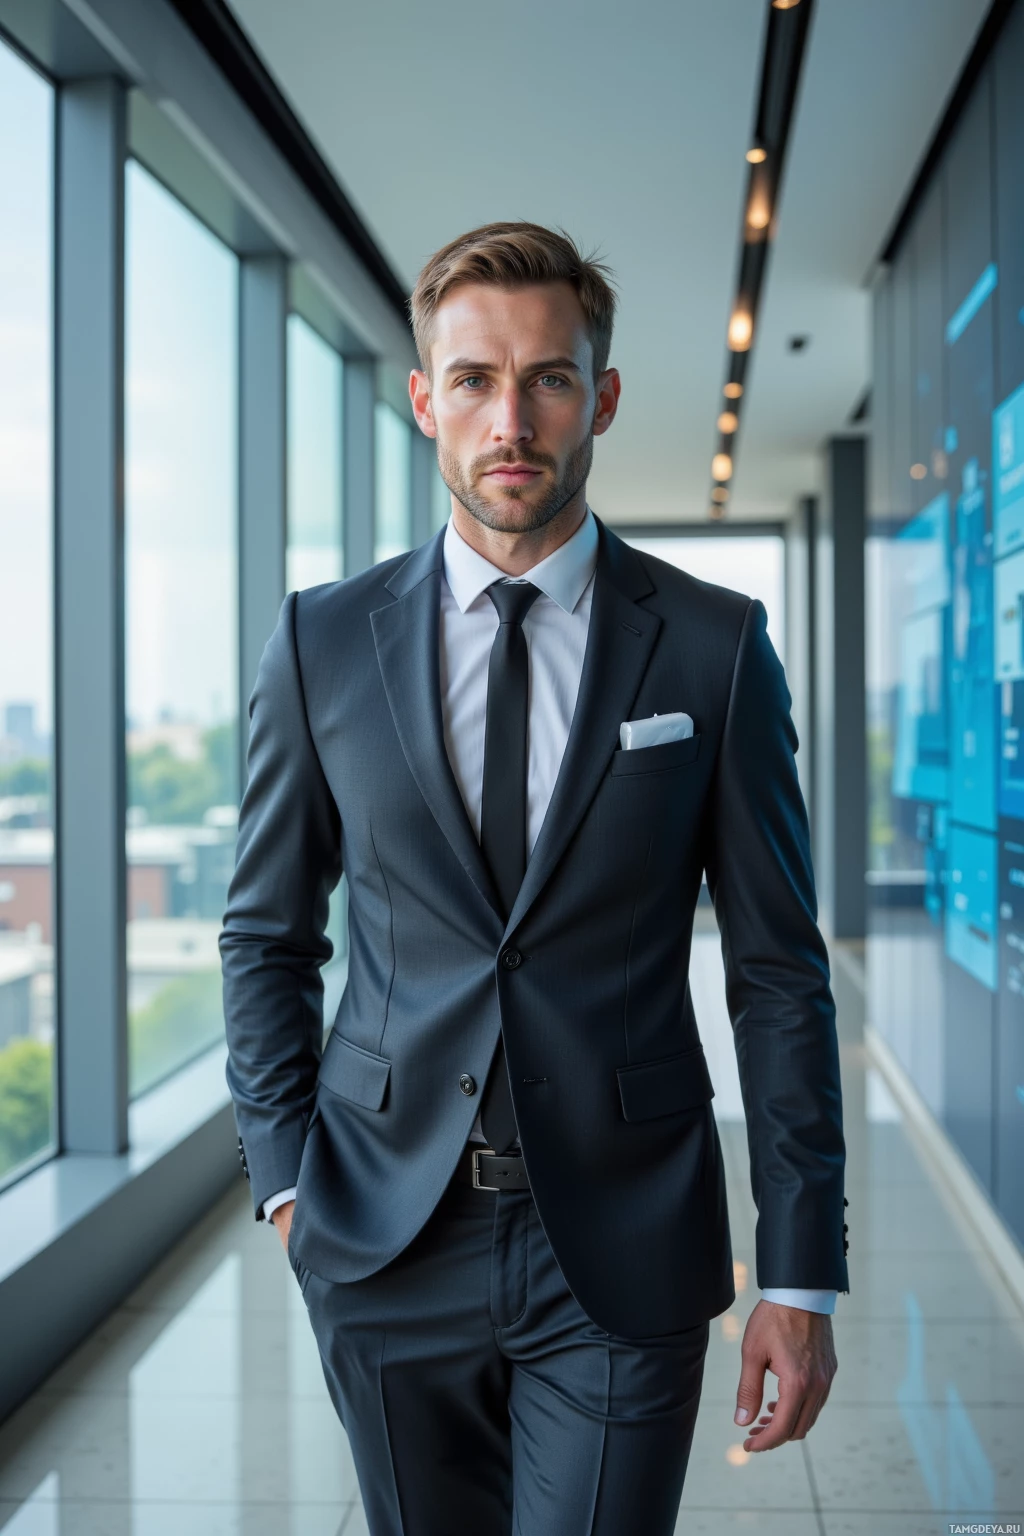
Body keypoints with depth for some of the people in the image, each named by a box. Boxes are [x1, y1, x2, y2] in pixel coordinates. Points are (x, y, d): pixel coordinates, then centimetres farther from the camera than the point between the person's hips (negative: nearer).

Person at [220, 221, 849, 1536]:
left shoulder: (715, 647, -3)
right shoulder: (323, 641, 1)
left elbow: (778, 970, -2)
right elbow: (267, 935, 8)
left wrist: (800, 1276, -4)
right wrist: (284, 1180, -1)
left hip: (625, 1253, -1)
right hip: (386, 1249, 2)